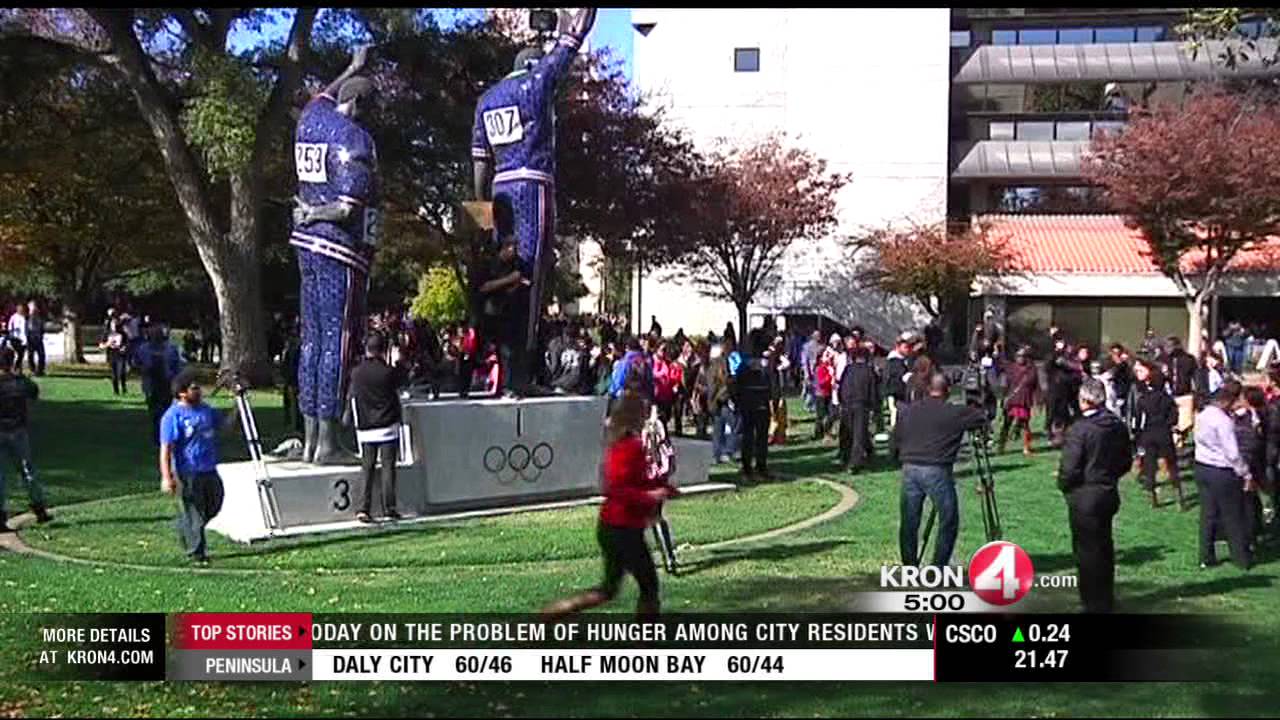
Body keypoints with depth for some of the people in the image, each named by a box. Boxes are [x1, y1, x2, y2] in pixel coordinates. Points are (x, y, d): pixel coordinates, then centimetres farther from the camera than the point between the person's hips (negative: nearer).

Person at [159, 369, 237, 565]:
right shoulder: (173, 416, -13)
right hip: (188, 475, -7)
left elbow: (225, 424, 23)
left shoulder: (205, 410, 9)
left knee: (213, 506, 19)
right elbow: (165, 449, -15)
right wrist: (166, 478, -20)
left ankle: (184, 527, 42)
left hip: (210, 471, 7)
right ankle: (197, 553, 15)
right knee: (194, 514, 1)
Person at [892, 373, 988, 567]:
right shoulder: (954, 413, -3)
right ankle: (938, 569, 3)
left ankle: (909, 569, 15)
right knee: (948, 521, 6)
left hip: (909, 469, 5)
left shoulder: (907, 411, 10)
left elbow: (895, 443, 13)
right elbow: (983, 417, 6)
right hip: (937, 471, -5)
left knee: (908, 522, 11)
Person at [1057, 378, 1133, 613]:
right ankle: (1106, 599, 32)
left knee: (1087, 551, 3)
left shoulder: (1078, 430, -21)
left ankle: (1094, 604, 9)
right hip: (1109, 494, 7)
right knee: (1104, 547, 19)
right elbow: (1126, 461, 10)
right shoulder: (1118, 426, 1)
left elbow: (1070, 469, -20)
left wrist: (1064, 486, -1)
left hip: (1084, 497, -7)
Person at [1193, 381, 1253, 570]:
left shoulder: (1202, 415, 2)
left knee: (1208, 514, 14)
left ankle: (1206, 558, 20)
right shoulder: (1224, 421, -22)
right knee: (1234, 517, 8)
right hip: (1222, 473, -7)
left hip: (1201, 468, 7)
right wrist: (1246, 474, -8)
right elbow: (1233, 454, -19)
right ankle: (1243, 558, 21)